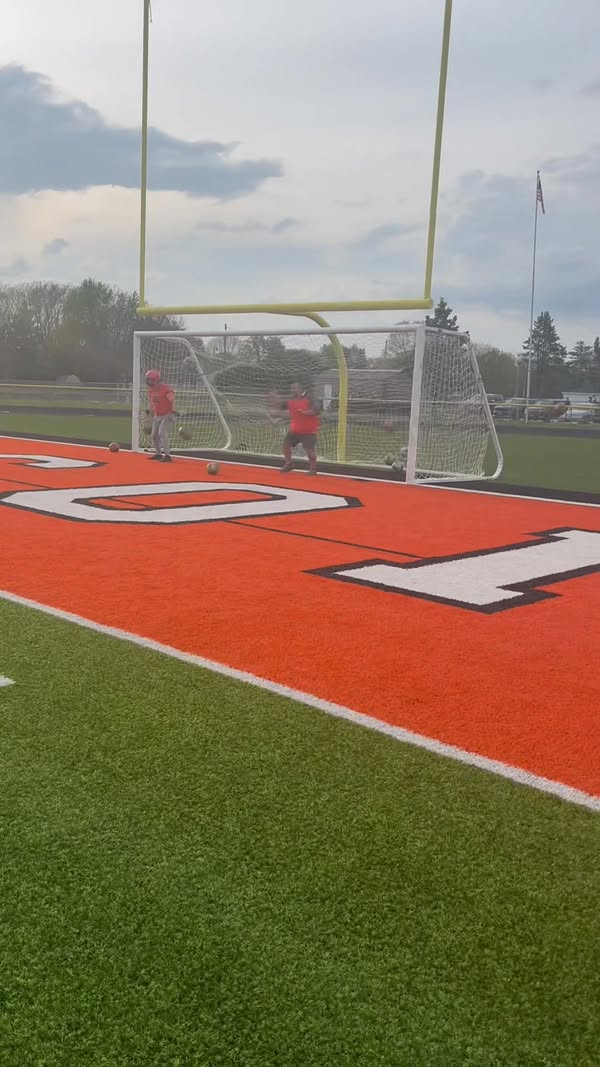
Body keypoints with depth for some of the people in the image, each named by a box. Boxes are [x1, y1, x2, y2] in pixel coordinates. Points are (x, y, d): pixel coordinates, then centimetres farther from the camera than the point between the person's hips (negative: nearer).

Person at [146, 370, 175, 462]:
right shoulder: (151, 390, 3)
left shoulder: (166, 388, -21)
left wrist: (172, 414, -20)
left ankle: (167, 455, -22)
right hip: (157, 415, 8)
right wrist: (152, 416, 17)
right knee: (154, 435, 10)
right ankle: (158, 454, 27)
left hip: (167, 415, -8)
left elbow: (173, 401, -17)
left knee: (162, 433, -22)